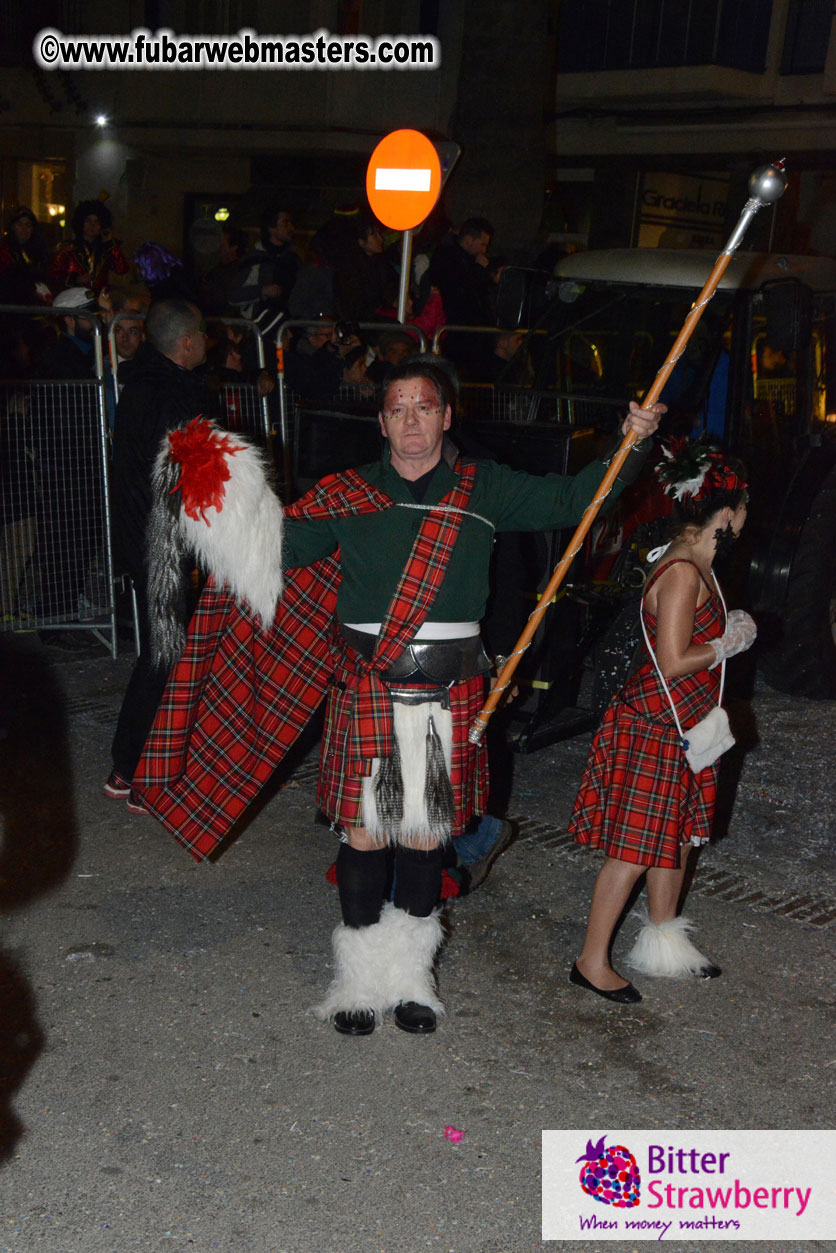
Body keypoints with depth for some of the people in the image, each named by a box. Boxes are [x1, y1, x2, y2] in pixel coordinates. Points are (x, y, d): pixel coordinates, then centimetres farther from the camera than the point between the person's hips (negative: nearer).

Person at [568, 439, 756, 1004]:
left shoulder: (696, 565, 9)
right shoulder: (682, 572, -22)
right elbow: (673, 662, -24)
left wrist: (728, 632, 9)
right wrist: (729, 642, -12)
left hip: (680, 724, 10)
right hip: (655, 727, -10)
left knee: (677, 834, 19)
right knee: (635, 845, -3)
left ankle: (665, 941, 35)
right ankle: (593, 961, 9)